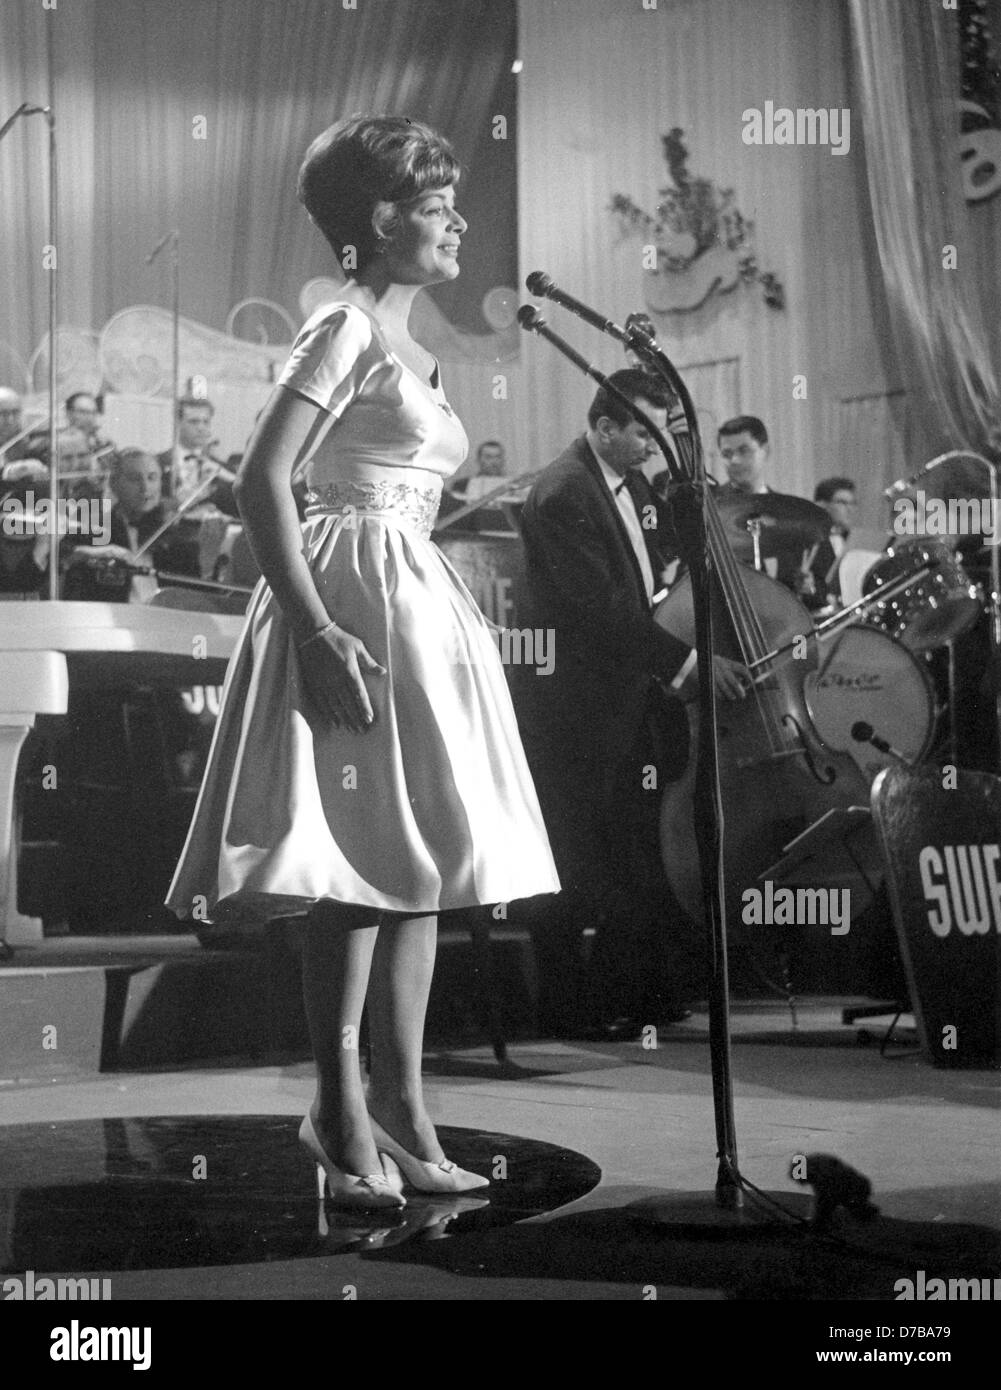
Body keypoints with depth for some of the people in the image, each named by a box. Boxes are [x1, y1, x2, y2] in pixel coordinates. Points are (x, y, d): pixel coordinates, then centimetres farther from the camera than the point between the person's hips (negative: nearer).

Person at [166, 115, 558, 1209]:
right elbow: (260, 483, -17)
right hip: (354, 598, -9)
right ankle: (342, 1111, -2)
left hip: (417, 610, 9)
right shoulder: (346, 330, -8)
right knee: (365, 862, -10)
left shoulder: (411, 350, 20)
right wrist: (318, 630, -24)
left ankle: (400, 1115, 11)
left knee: (418, 868, 7)